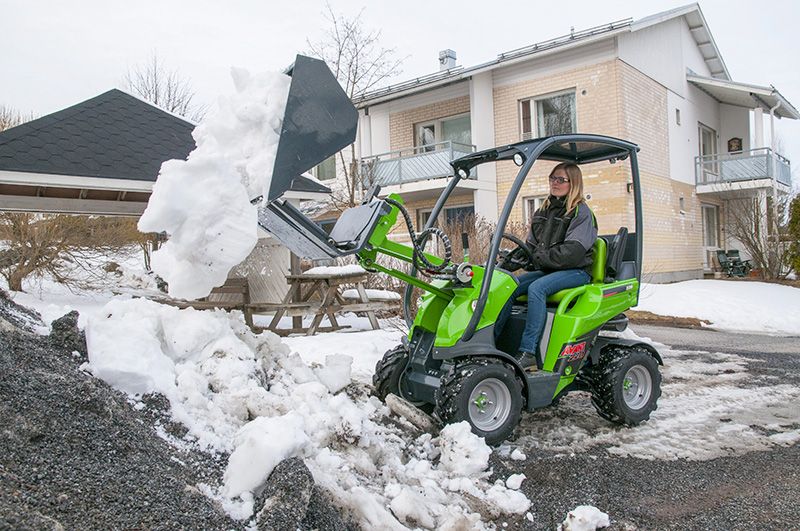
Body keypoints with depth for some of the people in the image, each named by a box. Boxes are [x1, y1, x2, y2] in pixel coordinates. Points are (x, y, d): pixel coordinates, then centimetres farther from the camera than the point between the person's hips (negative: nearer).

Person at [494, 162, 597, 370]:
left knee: (536, 288, -34)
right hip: (547, 270, 7)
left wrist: (539, 258, -18)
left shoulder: (581, 213, -4)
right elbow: (531, 245, 18)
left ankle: (528, 353, -35)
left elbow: (573, 252, -17)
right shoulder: (542, 212, 18)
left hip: (575, 271, -6)